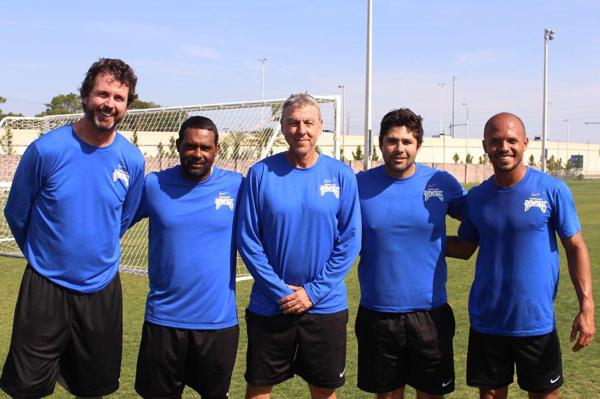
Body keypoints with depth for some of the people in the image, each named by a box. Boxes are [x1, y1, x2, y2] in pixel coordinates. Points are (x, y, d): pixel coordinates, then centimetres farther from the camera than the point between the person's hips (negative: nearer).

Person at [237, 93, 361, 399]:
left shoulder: (341, 175, -3)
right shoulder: (261, 173, -5)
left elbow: (349, 242, -4)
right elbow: (248, 240, -6)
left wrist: (313, 292, -10)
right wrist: (280, 291, -11)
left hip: (326, 306, 1)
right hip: (269, 306, 0)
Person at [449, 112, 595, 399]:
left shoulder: (553, 190, -8)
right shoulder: (476, 197, 2)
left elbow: (575, 248, -4)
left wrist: (586, 306, -11)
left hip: (537, 321, -2)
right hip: (485, 322, 3)